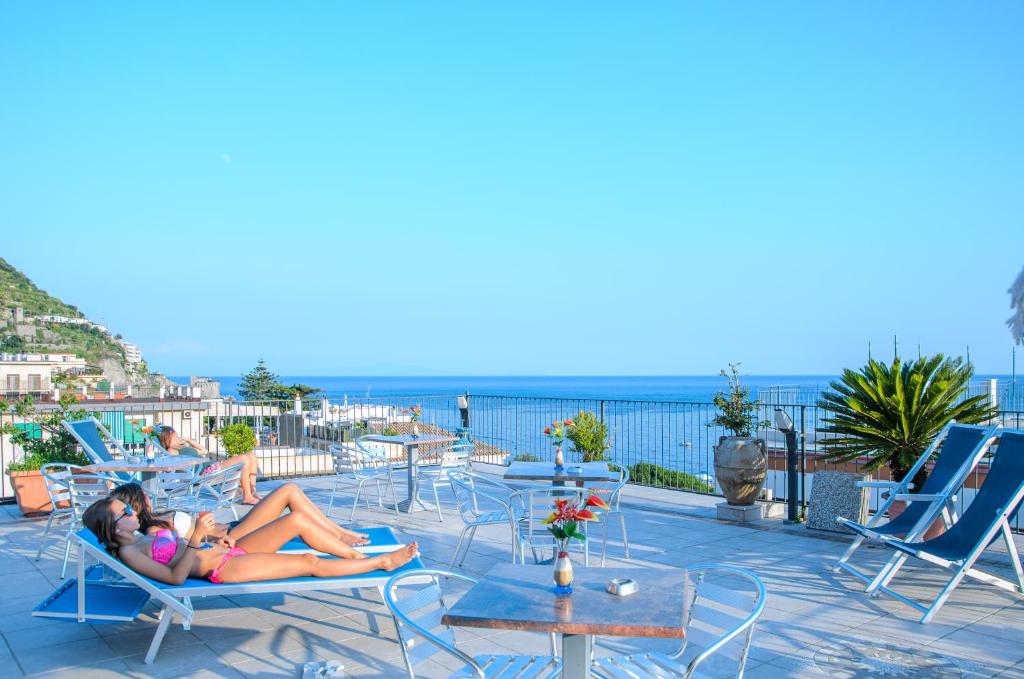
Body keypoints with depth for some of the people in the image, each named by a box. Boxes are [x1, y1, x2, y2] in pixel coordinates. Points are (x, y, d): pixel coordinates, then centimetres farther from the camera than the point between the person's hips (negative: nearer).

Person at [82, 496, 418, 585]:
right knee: (310, 562, -14)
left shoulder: (147, 534, 17)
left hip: (228, 551, 9)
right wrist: (196, 539, -27)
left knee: (296, 519, -6)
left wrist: (219, 539, 8)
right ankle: (381, 561, -2)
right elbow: (176, 577, -20)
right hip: (223, 569, -9)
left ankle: (356, 553, 4)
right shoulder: (129, 552, -9)